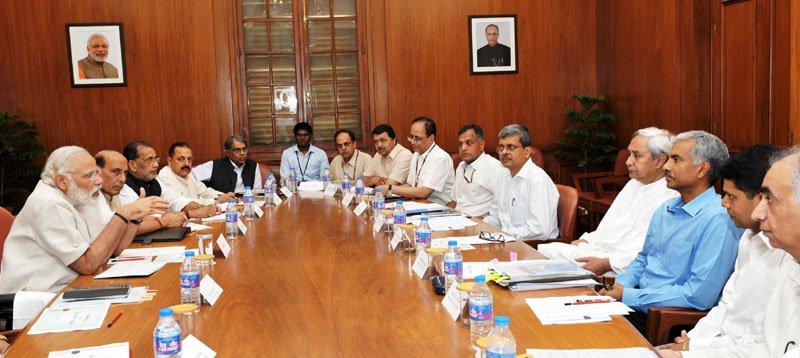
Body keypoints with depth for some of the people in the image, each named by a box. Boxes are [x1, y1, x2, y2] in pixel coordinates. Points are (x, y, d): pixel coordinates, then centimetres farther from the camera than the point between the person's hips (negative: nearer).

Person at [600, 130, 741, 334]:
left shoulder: (718, 219, -16)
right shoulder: (665, 209, 13)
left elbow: (698, 296, -22)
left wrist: (628, 296, -18)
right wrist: (621, 285, 1)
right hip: (638, 305, 8)